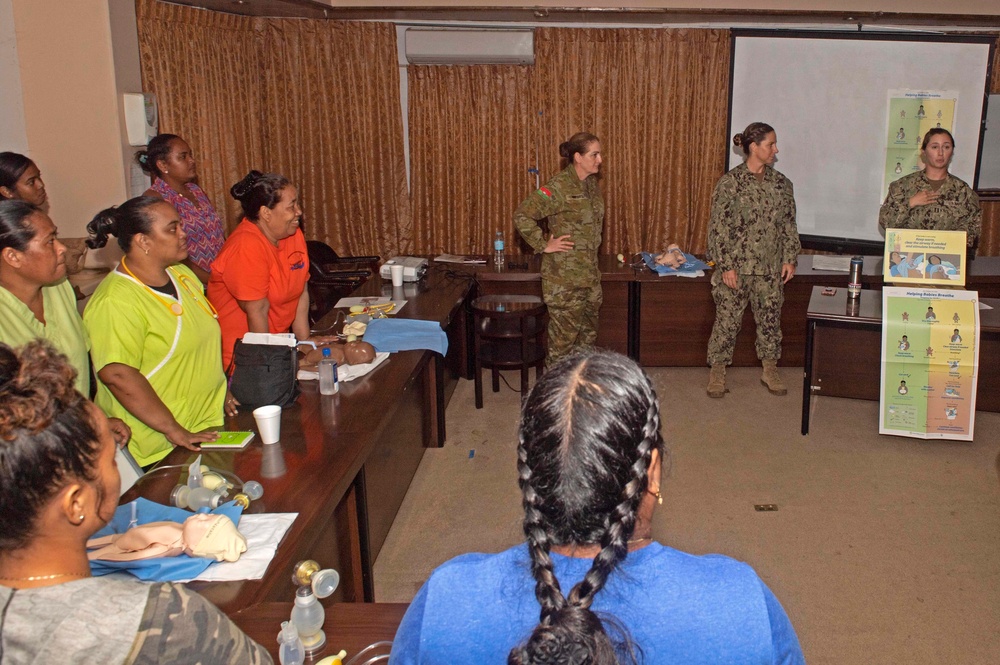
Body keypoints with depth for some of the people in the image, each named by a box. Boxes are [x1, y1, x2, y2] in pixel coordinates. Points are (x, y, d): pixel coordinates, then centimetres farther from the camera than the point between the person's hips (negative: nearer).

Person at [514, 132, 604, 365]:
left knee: (588, 333, 16)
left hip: (589, 273, 8)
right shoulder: (559, 187, -18)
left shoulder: (591, 183, 7)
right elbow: (522, 216, -21)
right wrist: (544, 245, -17)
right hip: (564, 276, -8)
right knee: (565, 333, 0)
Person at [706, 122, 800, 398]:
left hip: (771, 268, 4)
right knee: (727, 319, 2)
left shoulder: (781, 183, 6)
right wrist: (726, 265, -13)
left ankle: (770, 370, 26)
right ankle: (718, 371, 15)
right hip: (737, 266, -4)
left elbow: (789, 224, 11)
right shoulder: (729, 183, -8)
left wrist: (790, 258, 4)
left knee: (770, 317, 11)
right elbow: (718, 227, -9)